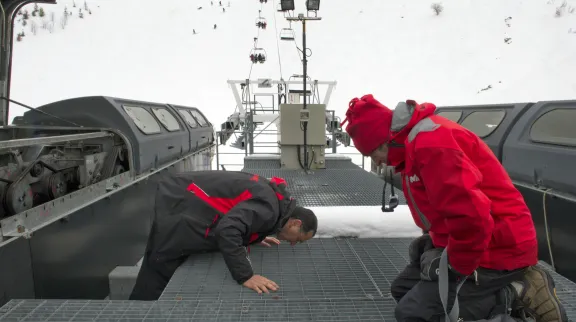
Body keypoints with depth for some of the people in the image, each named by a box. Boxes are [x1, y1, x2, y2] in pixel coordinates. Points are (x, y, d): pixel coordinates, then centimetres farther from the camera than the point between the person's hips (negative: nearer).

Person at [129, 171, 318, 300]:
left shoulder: (270, 194, 9)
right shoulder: (269, 206, -23)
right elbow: (227, 229, -36)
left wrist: (255, 236, 16)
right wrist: (245, 276, -34)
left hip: (183, 198, 10)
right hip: (177, 205, -10)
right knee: (158, 274, -3)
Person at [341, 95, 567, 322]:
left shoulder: (430, 141, -24)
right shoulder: (413, 140, 12)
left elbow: (471, 214, -32)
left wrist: (455, 268, -19)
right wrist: (434, 240, 8)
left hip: (495, 250, -11)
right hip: (474, 245, 11)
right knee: (402, 288, 14)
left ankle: (517, 292, -5)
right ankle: (516, 284, 11)